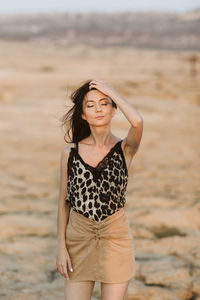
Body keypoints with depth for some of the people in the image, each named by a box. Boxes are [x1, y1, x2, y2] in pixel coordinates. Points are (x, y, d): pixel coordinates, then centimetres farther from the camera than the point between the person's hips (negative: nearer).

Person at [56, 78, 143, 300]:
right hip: (78, 238, 1)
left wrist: (111, 91, -11)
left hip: (115, 239, -1)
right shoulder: (70, 152, 3)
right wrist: (61, 246, 0)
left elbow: (137, 122, -25)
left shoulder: (124, 149, -1)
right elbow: (64, 202, 6)